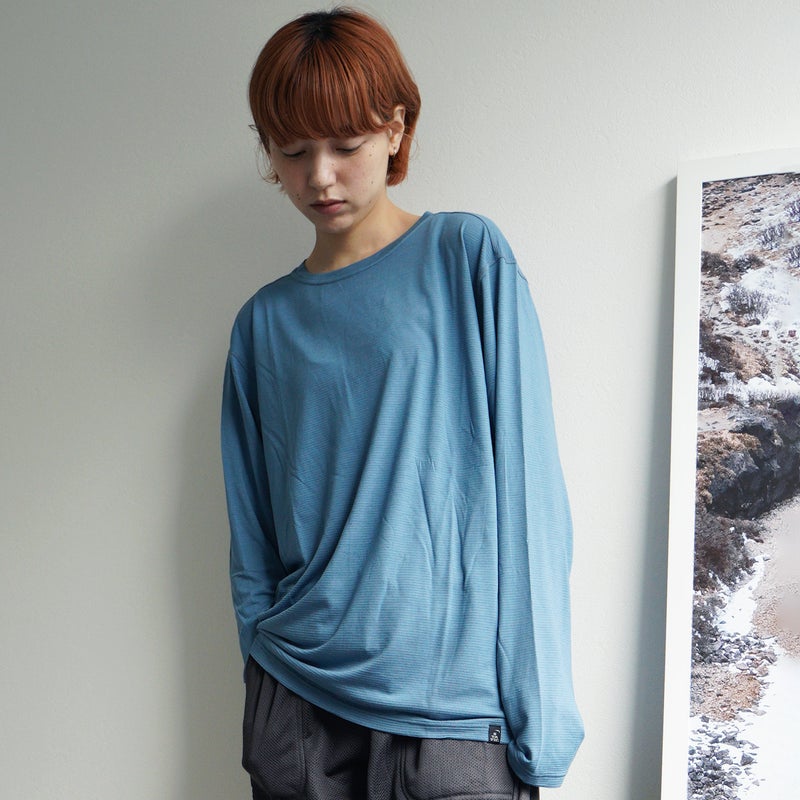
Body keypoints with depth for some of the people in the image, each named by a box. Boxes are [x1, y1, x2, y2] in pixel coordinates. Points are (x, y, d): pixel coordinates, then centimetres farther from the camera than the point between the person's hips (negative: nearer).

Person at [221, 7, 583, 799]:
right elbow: (252, 533, 10)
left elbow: (526, 491, -6)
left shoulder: (469, 258, -3)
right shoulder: (265, 321, 7)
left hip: (455, 704, -2)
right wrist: (264, 672, 7)